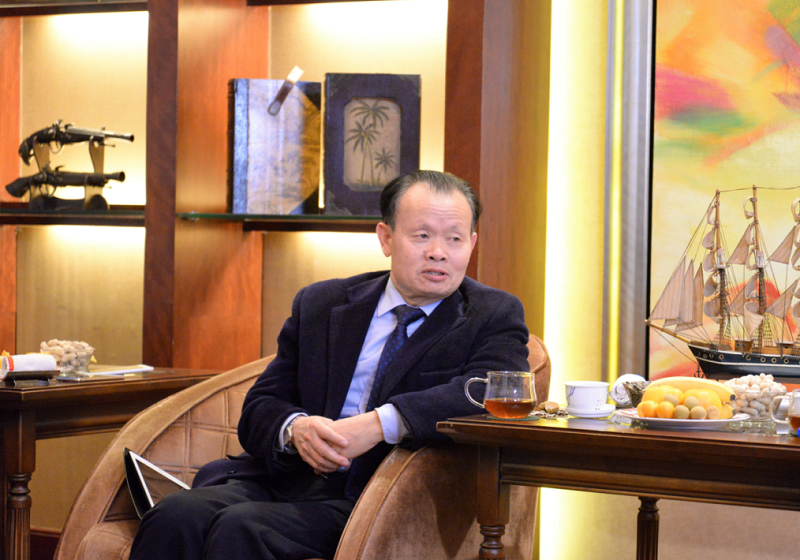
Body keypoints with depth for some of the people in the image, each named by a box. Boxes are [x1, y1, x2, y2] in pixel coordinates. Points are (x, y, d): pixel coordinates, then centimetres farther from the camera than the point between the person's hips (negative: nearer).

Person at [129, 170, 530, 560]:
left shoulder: (493, 317, 5)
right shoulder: (319, 305, 16)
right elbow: (259, 409, 13)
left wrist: (381, 423, -26)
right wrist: (294, 428, -13)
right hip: (286, 482, 4)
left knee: (240, 527, -30)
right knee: (175, 517, -26)